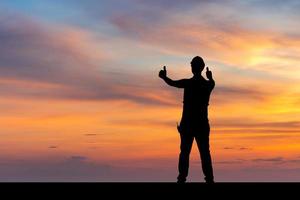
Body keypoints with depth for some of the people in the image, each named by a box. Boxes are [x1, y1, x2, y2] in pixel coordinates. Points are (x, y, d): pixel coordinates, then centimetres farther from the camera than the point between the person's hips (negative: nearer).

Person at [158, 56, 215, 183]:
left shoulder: (188, 83, -7)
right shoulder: (208, 84, 0)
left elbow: (172, 83, 7)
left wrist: (164, 77, 20)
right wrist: (210, 77, 39)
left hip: (187, 124, -2)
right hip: (202, 124, 2)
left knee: (185, 152, 2)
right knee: (205, 153, 4)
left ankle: (182, 178, -4)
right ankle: (209, 178, -1)